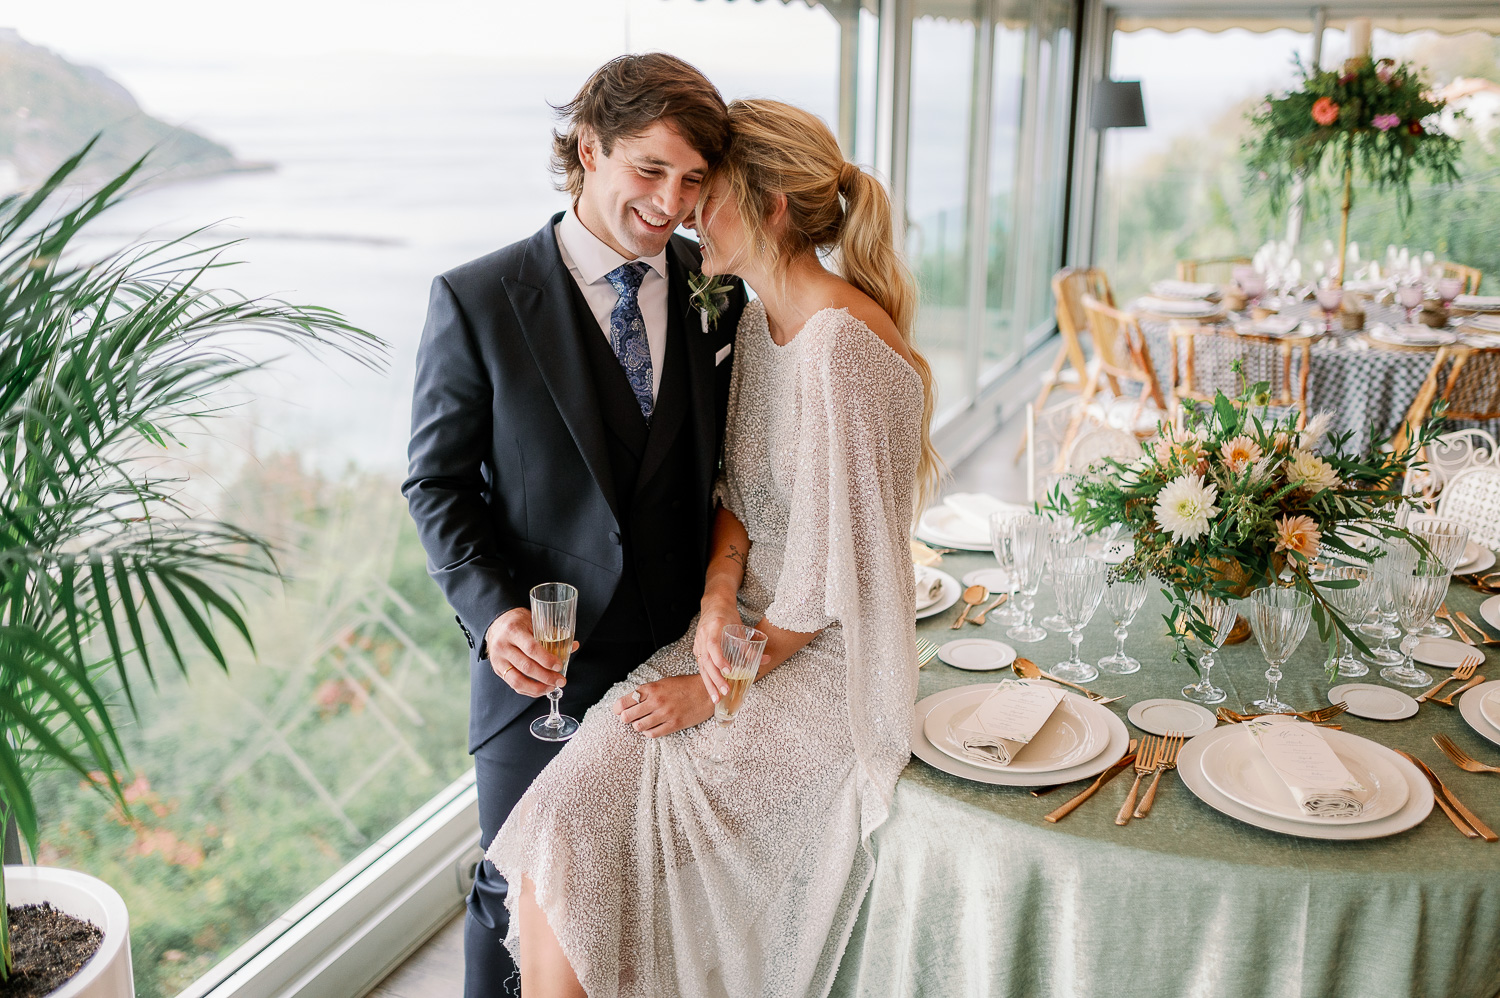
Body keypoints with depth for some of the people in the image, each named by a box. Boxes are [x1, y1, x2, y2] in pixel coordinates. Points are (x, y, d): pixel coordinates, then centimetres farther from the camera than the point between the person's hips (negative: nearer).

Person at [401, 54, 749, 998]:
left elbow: (724, 462, 5)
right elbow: (438, 482, -6)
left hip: (681, 660, 3)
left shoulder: (718, 290, -1)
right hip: (540, 661, -3)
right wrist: (493, 611, -20)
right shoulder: (476, 301, -11)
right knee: (520, 894, 16)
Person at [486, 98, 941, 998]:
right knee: (561, 819, -8)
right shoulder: (760, 320, 8)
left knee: (581, 831, -13)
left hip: (821, 662, -7)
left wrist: (720, 687, -11)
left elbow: (832, 563, -19)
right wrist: (718, 592, -9)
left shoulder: (845, 342, -21)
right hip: (744, 629, 7)